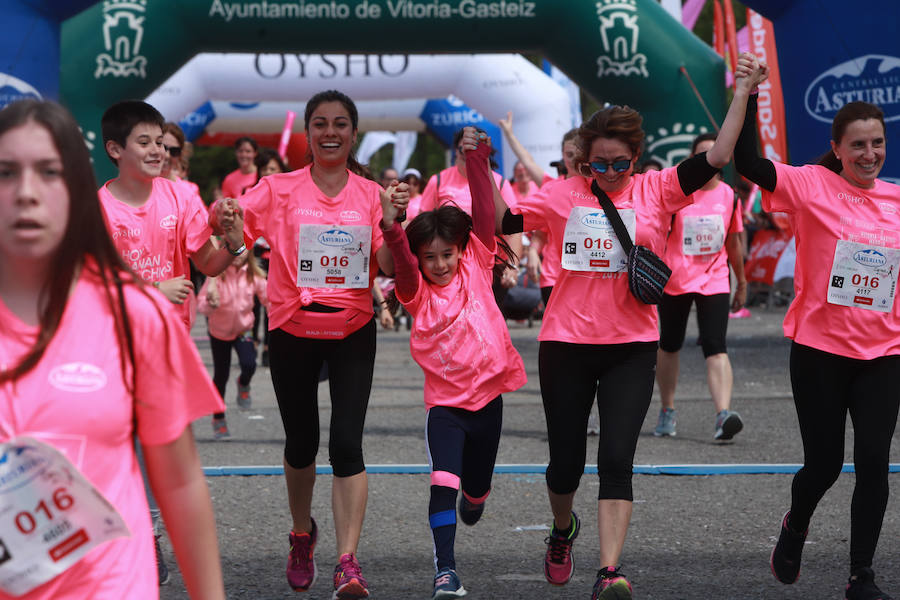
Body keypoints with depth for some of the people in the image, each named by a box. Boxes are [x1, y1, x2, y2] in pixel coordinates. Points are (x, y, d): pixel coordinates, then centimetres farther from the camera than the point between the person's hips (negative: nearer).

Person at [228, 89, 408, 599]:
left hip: (353, 331, 0)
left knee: (347, 442, -12)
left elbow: (389, 268, -4)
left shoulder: (371, 194, 2)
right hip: (292, 329, 0)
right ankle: (302, 533, 38)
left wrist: (395, 219, -19)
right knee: (301, 442, 11)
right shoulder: (279, 190, -1)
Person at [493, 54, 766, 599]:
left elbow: (715, 159, -8)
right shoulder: (565, 196, 4)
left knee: (616, 458, -13)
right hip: (566, 344, 1)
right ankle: (563, 531, 41)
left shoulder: (656, 191, 1)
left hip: (632, 347, -1)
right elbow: (500, 222, 4)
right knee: (566, 461, 10)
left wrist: (741, 98, -13)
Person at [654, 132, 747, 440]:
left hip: (714, 282, 0)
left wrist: (742, 283, 21)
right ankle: (667, 411, 30)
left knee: (716, 348, -15)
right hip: (674, 281, 0)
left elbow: (734, 244, 15)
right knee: (669, 346, 12)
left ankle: (723, 414, -29)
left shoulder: (729, 196, 3)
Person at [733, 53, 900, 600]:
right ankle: (796, 528, 38)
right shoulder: (811, 186, -8)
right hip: (821, 349, -3)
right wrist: (749, 96, -28)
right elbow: (748, 162, -21)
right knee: (824, 463, 5)